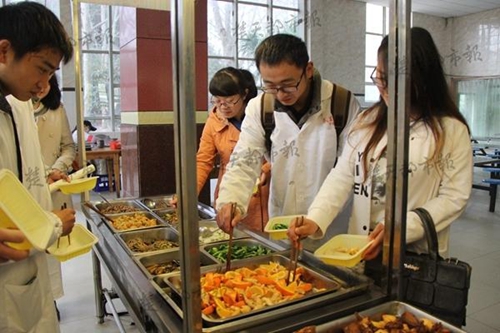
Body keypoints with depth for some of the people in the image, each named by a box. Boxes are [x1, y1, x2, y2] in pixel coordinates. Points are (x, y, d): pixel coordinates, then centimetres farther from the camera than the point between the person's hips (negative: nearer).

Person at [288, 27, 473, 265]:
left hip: (418, 256, -3)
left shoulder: (451, 130, -8)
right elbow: (342, 176, -3)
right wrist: (315, 220, -17)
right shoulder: (368, 121, 1)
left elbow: (454, 197, -9)